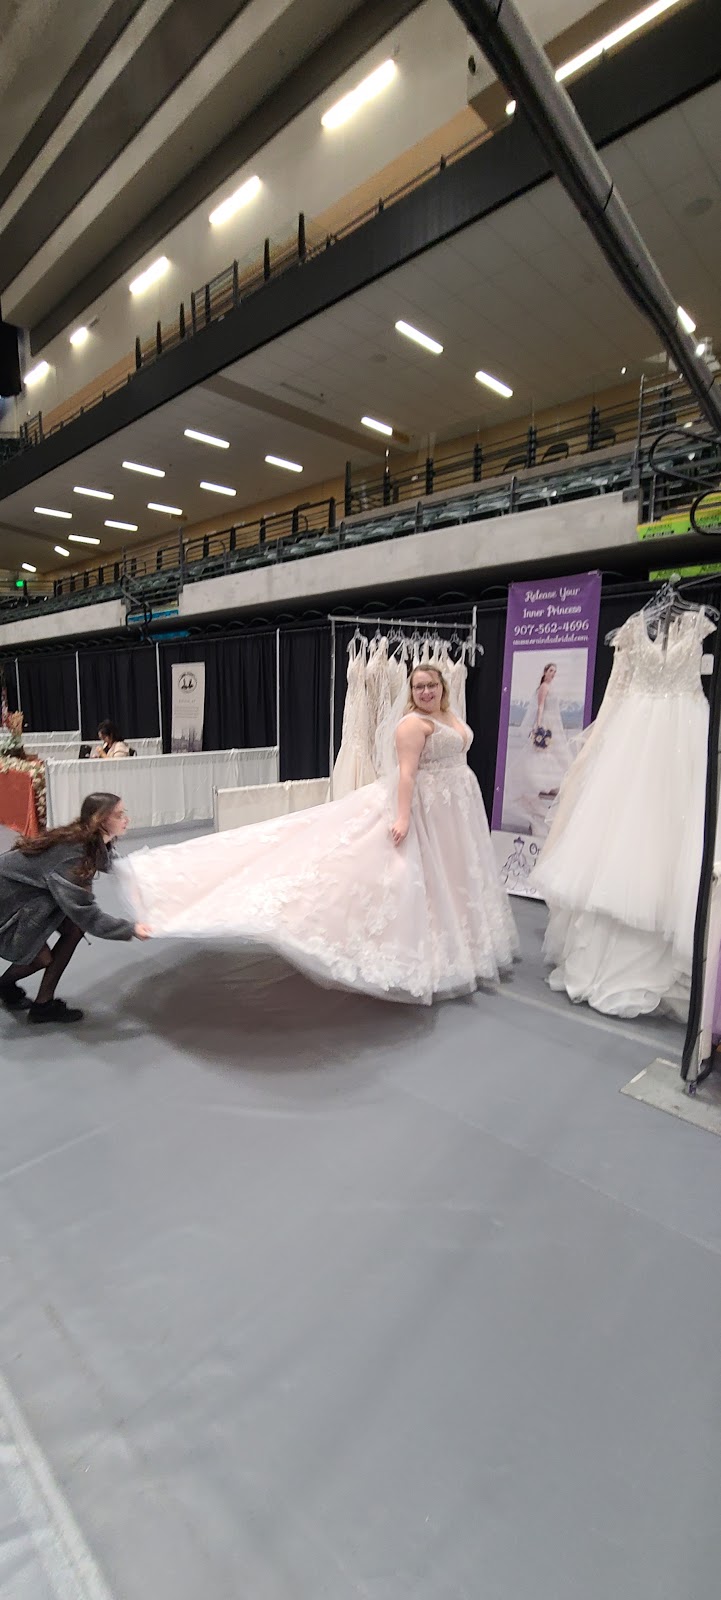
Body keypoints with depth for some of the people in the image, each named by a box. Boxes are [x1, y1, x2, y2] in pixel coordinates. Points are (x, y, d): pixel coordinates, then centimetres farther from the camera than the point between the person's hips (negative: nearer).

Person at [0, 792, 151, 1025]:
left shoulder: (94, 844, -10)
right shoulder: (71, 856, -35)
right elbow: (86, 913, -34)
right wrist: (130, 929, -34)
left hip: (32, 891, 8)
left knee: (73, 929, -5)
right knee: (42, 958, -8)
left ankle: (44, 1004, 6)